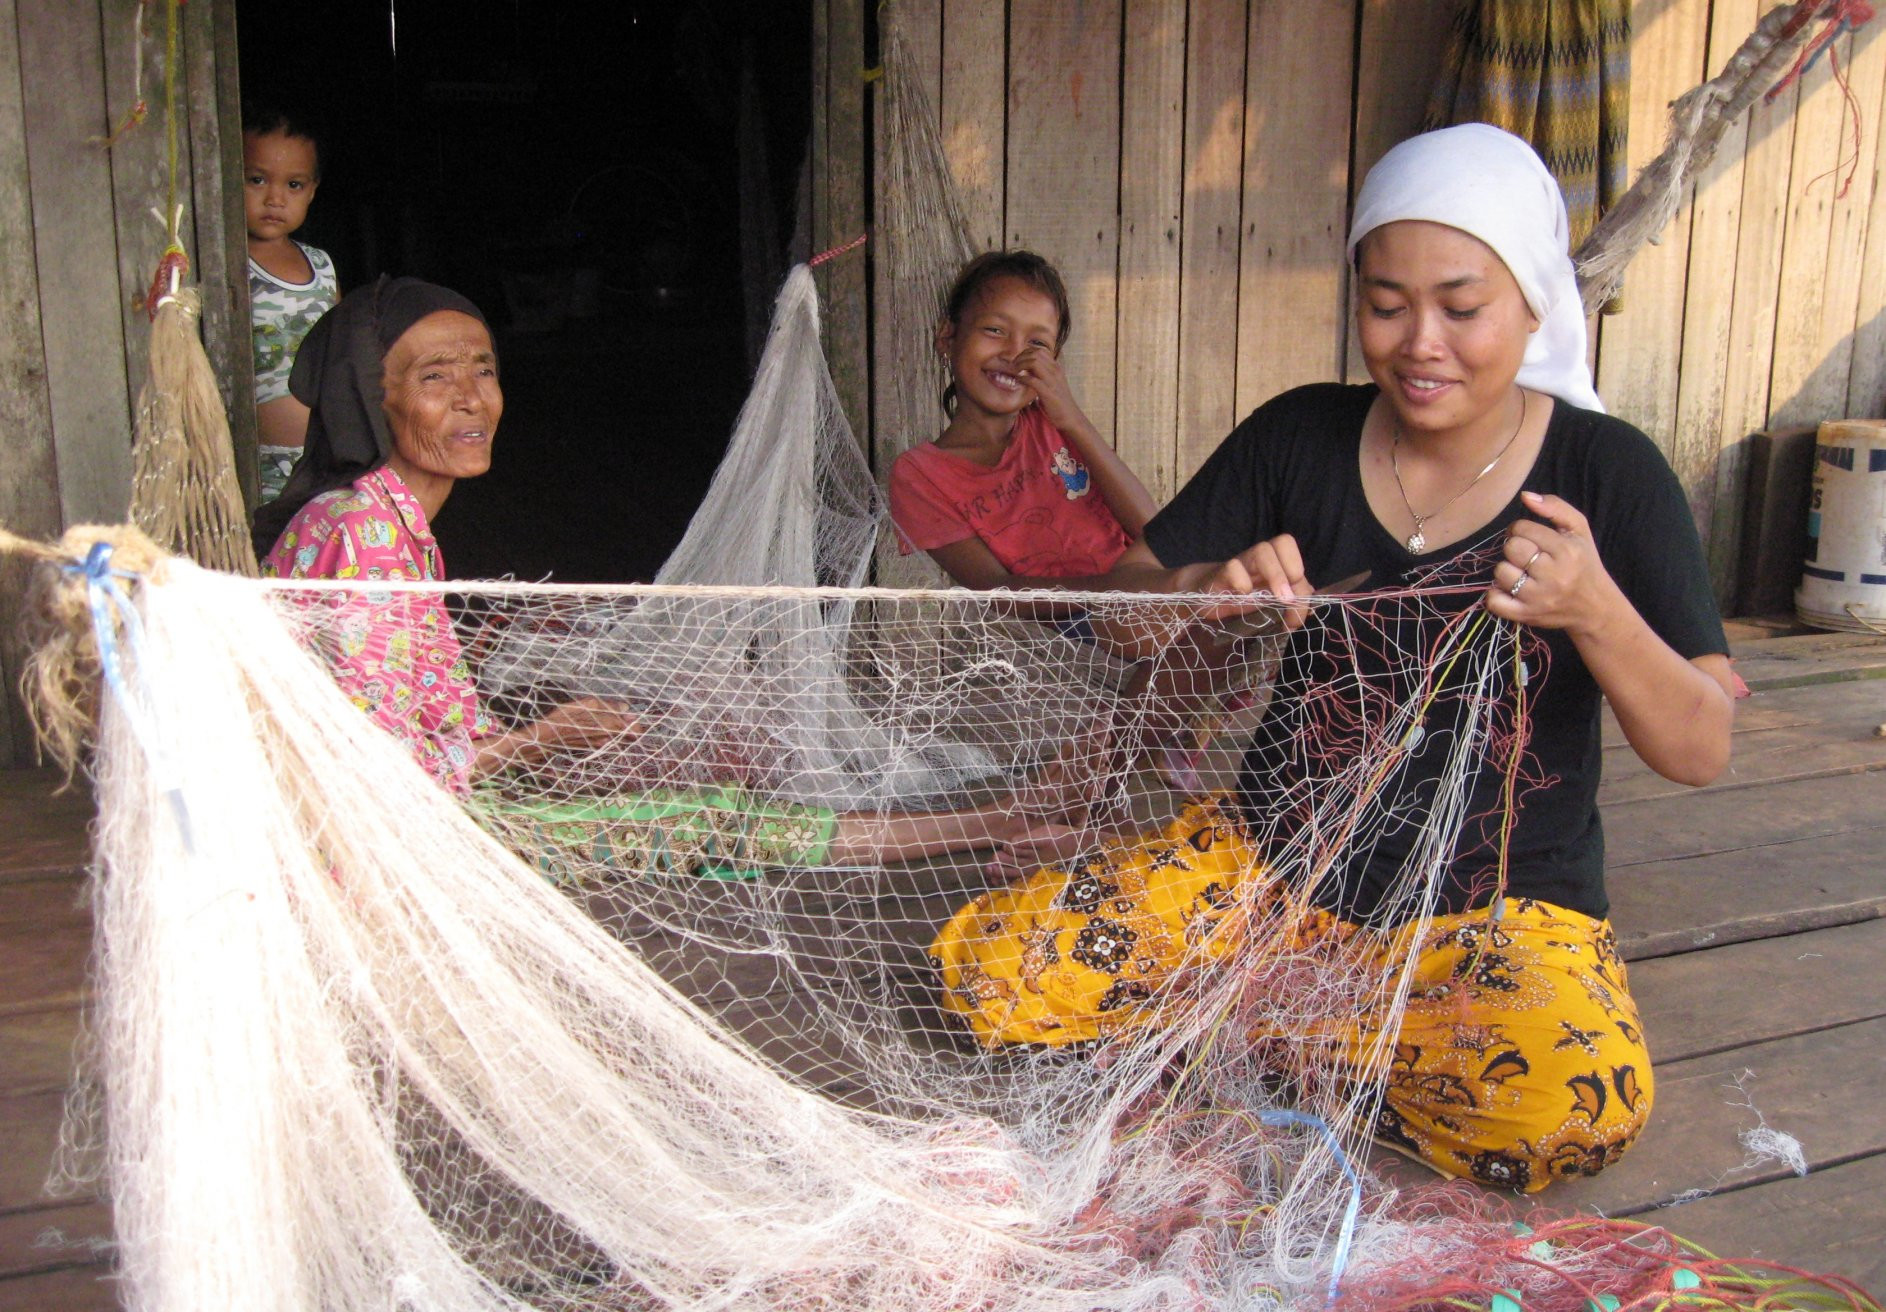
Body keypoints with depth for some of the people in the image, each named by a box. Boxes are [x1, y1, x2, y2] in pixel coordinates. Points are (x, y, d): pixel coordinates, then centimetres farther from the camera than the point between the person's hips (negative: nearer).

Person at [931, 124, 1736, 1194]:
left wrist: (1596, 612, -30)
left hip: (1500, 906, -2)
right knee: (988, 965, -16)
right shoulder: (1298, 437, -1)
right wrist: (1202, 588, -23)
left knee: (1575, 1105, -34)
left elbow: (1702, 753, -10)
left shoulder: (1608, 473, -8)